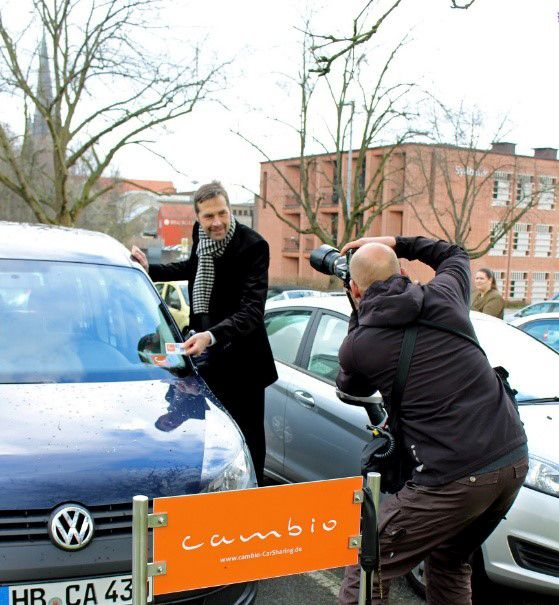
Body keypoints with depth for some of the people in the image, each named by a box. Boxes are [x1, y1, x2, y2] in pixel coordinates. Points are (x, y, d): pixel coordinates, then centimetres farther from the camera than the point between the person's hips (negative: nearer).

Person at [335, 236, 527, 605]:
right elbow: (455, 255, 31)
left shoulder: (360, 342, -3)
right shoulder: (443, 296, 6)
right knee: (450, 564, 27)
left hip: (453, 480, -6)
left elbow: (352, 387, 21)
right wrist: (396, 243, 31)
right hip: (514, 460, 6)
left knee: (365, 571, 7)